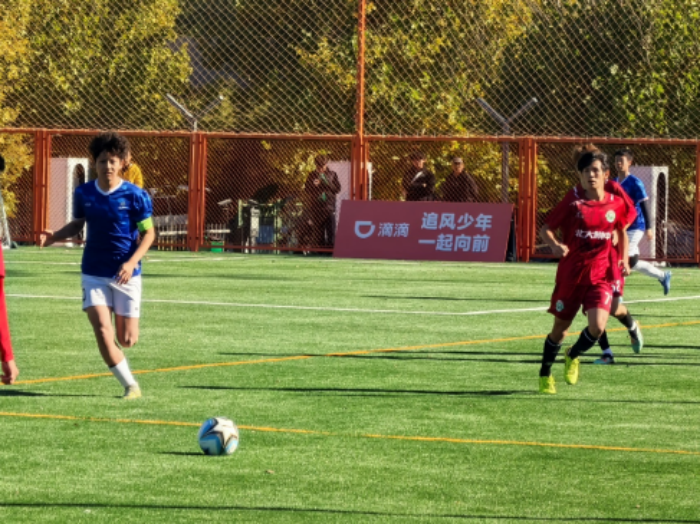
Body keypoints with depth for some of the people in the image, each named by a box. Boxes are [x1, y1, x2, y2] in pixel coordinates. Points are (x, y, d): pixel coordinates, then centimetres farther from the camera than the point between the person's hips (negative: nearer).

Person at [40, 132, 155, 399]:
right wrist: (55, 236, -4)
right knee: (103, 333, -15)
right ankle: (130, 385, 0)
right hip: (94, 274, 2)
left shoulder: (135, 196, -10)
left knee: (126, 340, 3)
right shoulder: (83, 194, 0)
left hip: (126, 275, -2)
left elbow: (148, 232, -5)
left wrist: (132, 262, -19)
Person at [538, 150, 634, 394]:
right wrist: (555, 245, -24)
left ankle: (573, 356, 15)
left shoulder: (616, 204, 1)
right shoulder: (572, 204, -6)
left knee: (598, 326, -18)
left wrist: (624, 260, 4)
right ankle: (545, 374, 32)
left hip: (600, 276, 1)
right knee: (560, 328, 9)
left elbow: (622, 232, 19)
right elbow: (545, 229, -2)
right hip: (571, 275, -1)